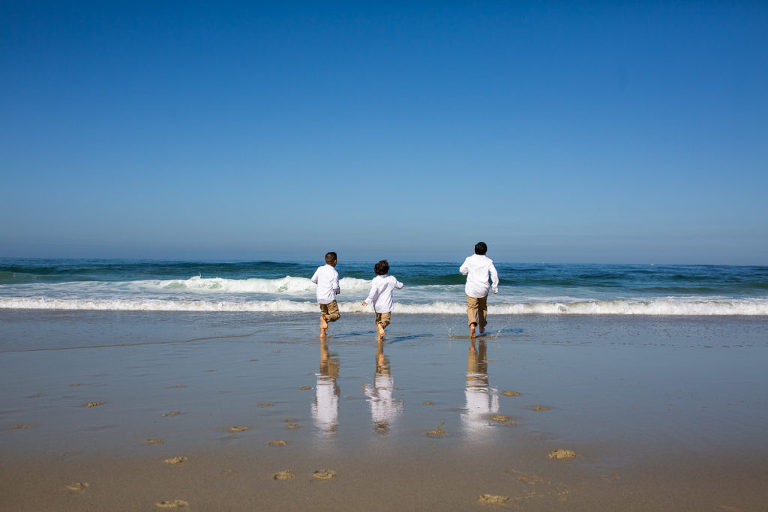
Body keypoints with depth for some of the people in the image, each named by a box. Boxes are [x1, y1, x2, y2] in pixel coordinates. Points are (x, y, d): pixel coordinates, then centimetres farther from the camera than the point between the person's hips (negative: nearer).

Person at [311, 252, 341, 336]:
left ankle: (322, 333, 11)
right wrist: (338, 291, 7)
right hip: (330, 297, -6)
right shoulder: (334, 273, -12)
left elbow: (313, 280, 12)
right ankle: (324, 318, -27)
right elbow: (335, 287, -15)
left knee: (324, 313, 20)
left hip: (320, 297, 6)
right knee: (335, 315, 2)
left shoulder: (320, 269, 3)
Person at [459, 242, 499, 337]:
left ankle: (472, 323, -28)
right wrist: (495, 287, 2)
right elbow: (494, 274, -6)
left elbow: (462, 270, 8)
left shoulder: (469, 260, -3)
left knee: (472, 307, 0)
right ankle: (482, 328, 30)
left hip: (471, 288, -1)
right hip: (483, 288, 1)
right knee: (483, 308, 20)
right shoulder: (488, 261, -3)